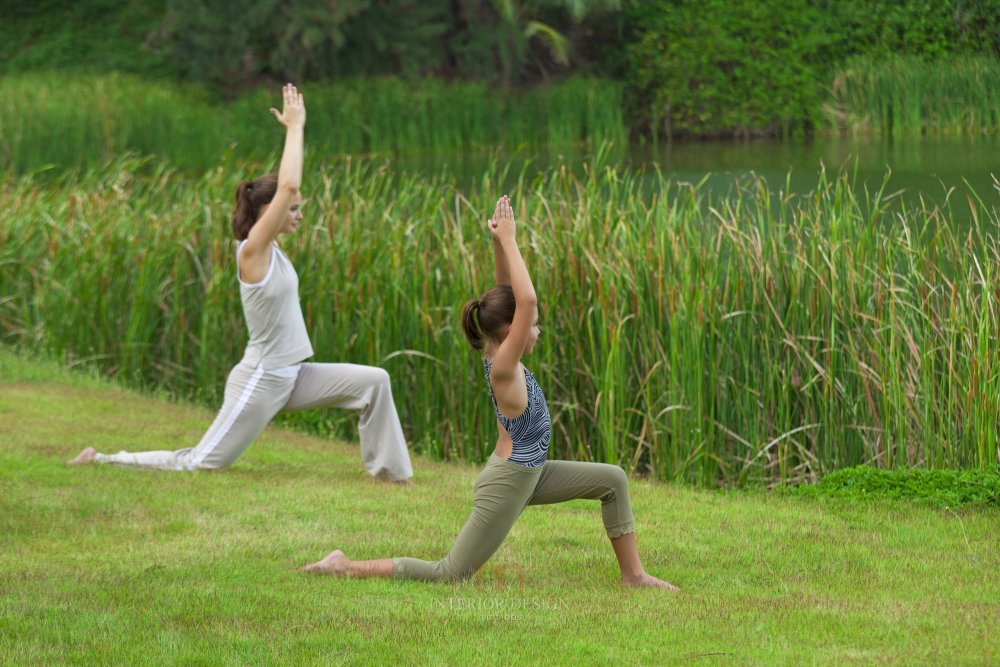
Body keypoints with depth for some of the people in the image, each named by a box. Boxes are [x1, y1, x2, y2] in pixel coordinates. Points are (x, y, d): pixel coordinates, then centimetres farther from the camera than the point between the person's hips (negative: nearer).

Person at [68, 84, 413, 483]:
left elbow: (286, 187, 11)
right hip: (260, 380, -9)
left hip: (291, 376, 9)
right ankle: (104, 461, 10)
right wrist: (294, 127, -18)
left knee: (374, 381, 0)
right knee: (197, 464, -3)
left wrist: (294, 128, 11)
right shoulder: (253, 251, -18)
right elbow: (288, 186, -27)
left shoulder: (272, 248, 5)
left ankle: (387, 470, 8)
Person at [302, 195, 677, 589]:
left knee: (613, 481, 9)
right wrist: (506, 241, -30)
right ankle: (346, 567, 1)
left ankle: (632, 574, 14)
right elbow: (526, 300, -34)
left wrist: (499, 242, -11)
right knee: (449, 574, -5)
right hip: (508, 481, -10)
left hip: (530, 473, 10)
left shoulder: (498, 353, 0)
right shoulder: (502, 368, -23)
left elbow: (509, 296, 3)